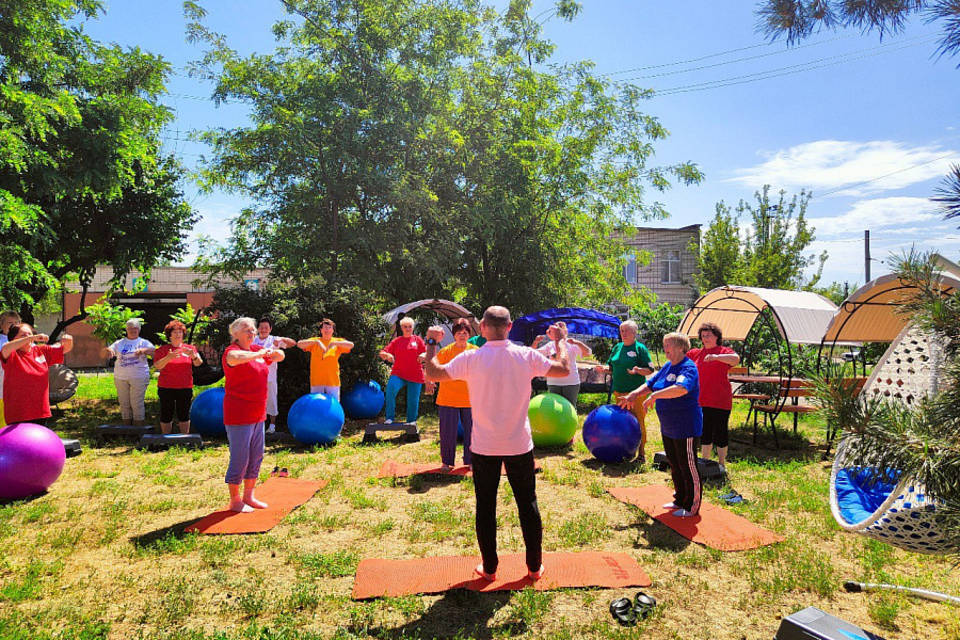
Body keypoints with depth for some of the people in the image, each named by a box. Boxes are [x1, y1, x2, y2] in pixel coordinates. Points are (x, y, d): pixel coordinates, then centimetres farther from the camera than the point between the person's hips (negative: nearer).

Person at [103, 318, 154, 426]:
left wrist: (144, 350, -29)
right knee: (124, 404, 8)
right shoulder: (119, 343, 15)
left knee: (137, 404, -5)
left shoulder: (144, 343, 7)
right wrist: (107, 350, -13)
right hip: (120, 378, 3)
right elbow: (104, 355, 11)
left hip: (139, 378, -3)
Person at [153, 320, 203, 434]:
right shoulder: (162, 349, 3)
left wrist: (193, 355, -27)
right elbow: (157, 366, -9)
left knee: (184, 415, 5)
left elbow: (199, 363, -5)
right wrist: (168, 358, -28)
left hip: (185, 387, 1)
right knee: (166, 415, 3)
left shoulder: (190, 348, 7)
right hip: (166, 387, -1)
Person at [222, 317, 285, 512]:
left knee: (256, 456, 14)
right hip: (238, 414, -8)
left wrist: (275, 350, 1)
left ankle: (248, 496, 27)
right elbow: (235, 358, -36)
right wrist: (260, 354, -31)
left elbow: (279, 357, 22)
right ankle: (235, 501, 13)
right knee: (240, 458, -1)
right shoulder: (232, 350, -11)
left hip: (257, 413, 8)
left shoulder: (257, 349, 11)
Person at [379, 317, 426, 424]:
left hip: (415, 375, 0)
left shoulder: (418, 340, 11)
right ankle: (390, 418, -16)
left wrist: (423, 355, -18)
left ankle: (411, 422, 20)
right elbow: (382, 353, 8)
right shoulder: (396, 341, 12)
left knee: (413, 400, 0)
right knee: (390, 388, -27)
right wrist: (387, 355, -15)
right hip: (398, 373, 0)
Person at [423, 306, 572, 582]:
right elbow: (564, 369, 2)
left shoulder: (471, 359, -13)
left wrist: (432, 343, 10)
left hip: (484, 447, -1)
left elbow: (433, 373, -4)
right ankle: (535, 567, 26)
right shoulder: (527, 356, -9)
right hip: (520, 445, 1)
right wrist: (560, 340, 18)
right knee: (528, 505, 15)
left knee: (485, 508, 12)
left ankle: (489, 569, 23)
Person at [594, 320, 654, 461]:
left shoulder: (640, 348, -3)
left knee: (638, 421, -4)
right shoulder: (617, 347, 13)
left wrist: (638, 370, -25)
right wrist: (606, 369, -3)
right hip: (619, 391, 5)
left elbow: (650, 370, -6)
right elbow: (612, 367, 18)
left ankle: (641, 451, 5)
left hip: (635, 391, -5)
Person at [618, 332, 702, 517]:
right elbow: (651, 383, 13)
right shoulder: (668, 366, 9)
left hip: (686, 429, -9)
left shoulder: (688, 368, -19)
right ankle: (680, 500, 34)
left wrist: (655, 395, -40)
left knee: (688, 468, 2)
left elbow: (682, 388, -38)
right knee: (674, 465, 19)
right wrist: (634, 394, -1)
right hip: (668, 427, 9)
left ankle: (692, 507, 15)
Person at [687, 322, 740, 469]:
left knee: (720, 432, 3)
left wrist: (716, 356, -38)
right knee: (705, 432, 13)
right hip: (701, 401, 5)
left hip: (720, 401, -5)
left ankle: (722, 464, 16)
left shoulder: (723, 351, -4)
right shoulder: (696, 353, 13)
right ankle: (705, 461, 25)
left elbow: (736, 359, -25)